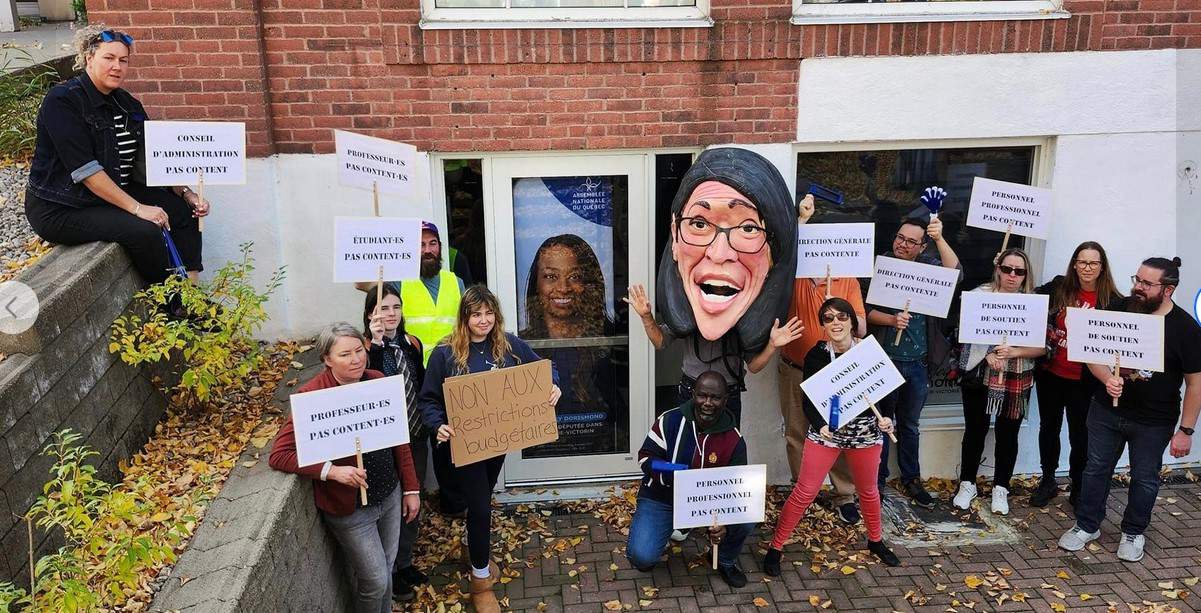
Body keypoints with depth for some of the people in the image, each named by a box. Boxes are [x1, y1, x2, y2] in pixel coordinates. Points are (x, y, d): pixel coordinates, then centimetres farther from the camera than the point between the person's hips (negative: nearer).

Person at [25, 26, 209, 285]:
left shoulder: (126, 104, 5)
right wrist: (136, 208, -27)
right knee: (144, 231, -27)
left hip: (114, 190, 8)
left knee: (184, 209, -5)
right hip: (61, 210, -8)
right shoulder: (62, 101, -17)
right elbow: (84, 168, -24)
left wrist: (185, 192, -10)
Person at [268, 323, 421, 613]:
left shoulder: (377, 380, -5)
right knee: (375, 581, 7)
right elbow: (279, 455, -21)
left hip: (390, 496, 5)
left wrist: (411, 488, 6)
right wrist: (331, 471, -31)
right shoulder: (312, 396, -20)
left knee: (386, 570, 22)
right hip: (350, 508, -5)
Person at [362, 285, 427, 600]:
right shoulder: (366, 349, -16)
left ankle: (405, 562, 39)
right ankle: (390, 572, 27)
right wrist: (376, 343, -36)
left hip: (416, 436, 6)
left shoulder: (411, 344, 2)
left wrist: (430, 425, 12)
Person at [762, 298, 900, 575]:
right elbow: (808, 401, -9)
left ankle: (876, 541, 44)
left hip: (865, 431, 2)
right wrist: (820, 424, -26)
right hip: (826, 432, -2)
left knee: (868, 490, 21)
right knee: (805, 492, -2)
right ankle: (776, 547, 9)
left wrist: (886, 417, -15)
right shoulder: (816, 356, -9)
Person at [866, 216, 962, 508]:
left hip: (918, 363, 3)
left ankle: (911, 480, 30)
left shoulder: (927, 265, 1)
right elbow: (865, 310, -8)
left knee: (910, 425, 17)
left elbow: (956, 274, -19)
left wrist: (940, 239, -29)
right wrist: (892, 320, -26)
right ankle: (877, 480, 21)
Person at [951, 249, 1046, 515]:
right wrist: (988, 355, -16)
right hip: (979, 376, -1)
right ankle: (967, 484, 24)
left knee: (1008, 434, 10)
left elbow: (1042, 347, -3)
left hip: (1016, 381, 1)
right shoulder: (980, 295, -3)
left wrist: (1013, 352, -19)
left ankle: (1001, 488, 26)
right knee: (975, 431, 8)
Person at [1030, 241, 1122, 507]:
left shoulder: (1112, 301, -9)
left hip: (1082, 380, -3)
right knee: (1049, 427, 16)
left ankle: (1078, 489, 25)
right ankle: (1048, 481, 33)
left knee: (1080, 435, 7)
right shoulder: (1058, 287, -1)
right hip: (1049, 373, 3)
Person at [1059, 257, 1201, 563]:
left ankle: (1133, 532, 34)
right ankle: (1087, 526, 29)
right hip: (1106, 411, 3)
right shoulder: (1120, 309, -6)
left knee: (1145, 478, 13)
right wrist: (1107, 378, -21)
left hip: (1154, 422, -2)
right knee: (1096, 469, 13)